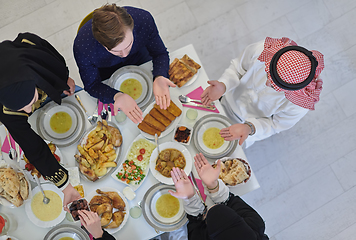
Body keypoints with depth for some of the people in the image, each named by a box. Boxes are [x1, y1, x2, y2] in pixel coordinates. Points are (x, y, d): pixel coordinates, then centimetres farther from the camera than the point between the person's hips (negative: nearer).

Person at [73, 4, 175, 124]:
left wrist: (159, 77, -42)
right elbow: (92, 85, -25)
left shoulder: (144, 20, -38)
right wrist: (117, 96, -46)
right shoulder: (82, 48, -41)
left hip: (140, 61, 2)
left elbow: (160, 53, -20)